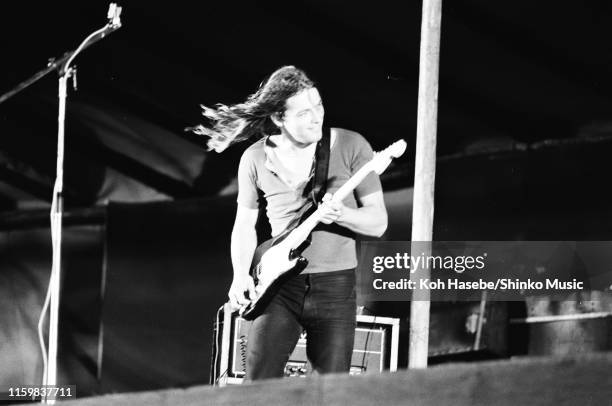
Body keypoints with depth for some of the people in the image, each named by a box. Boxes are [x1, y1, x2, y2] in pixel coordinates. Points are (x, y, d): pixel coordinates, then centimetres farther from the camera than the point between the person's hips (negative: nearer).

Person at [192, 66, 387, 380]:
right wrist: (240, 277, -3)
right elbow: (244, 224, 13)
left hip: (335, 285, -1)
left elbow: (378, 222, -1)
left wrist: (341, 214, -22)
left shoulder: (350, 146, -3)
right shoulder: (256, 159, 2)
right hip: (279, 286, 1)